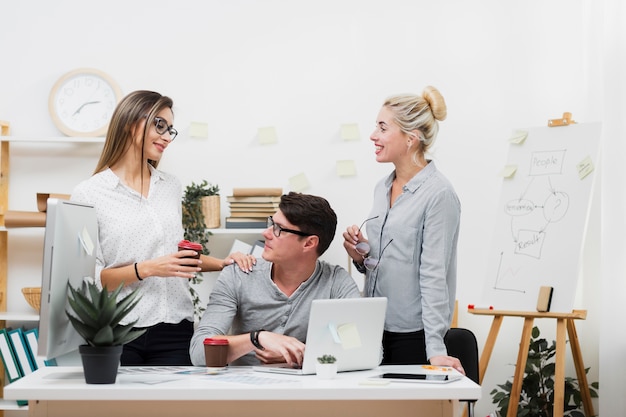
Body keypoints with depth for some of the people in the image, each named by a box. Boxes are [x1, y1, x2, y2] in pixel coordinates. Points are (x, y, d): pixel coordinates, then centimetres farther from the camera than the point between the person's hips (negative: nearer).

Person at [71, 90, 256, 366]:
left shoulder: (171, 187, 15)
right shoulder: (88, 194, -2)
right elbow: (91, 279, -8)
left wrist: (223, 264, 9)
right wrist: (147, 269, -19)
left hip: (174, 331, 4)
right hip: (118, 333, -4)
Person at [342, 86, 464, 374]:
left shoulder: (438, 195, -14)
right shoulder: (383, 188, 10)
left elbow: (434, 275, -19)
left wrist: (436, 349, -23)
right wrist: (362, 255, -1)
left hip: (412, 336, -7)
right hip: (374, 329, 7)